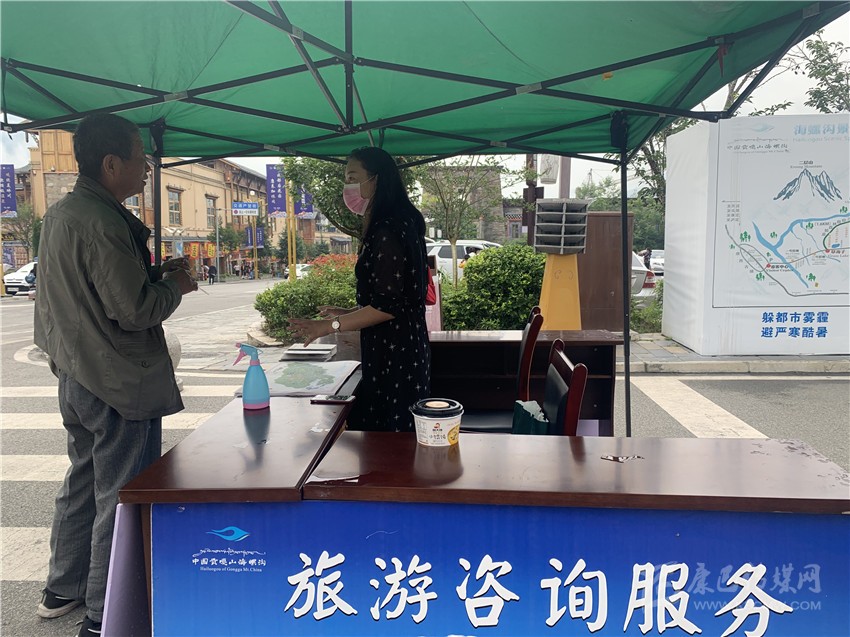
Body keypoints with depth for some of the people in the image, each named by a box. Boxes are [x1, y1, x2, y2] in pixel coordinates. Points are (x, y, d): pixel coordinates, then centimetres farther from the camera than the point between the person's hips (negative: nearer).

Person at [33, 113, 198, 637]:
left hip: (76, 376, 10)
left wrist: (152, 273, 10)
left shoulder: (60, 214, 10)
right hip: (121, 383, -10)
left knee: (83, 480, 23)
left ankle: (63, 590, 38)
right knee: (121, 497, 2)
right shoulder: (103, 223, -21)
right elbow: (133, 310, -23)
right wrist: (174, 285, -6)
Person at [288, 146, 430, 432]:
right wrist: (348, 313, 16)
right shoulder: (400, 225, 14)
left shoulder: (388, 232, -18)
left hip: (394, 355, -10)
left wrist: (330, 326, -17)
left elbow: (388, 305, -22)